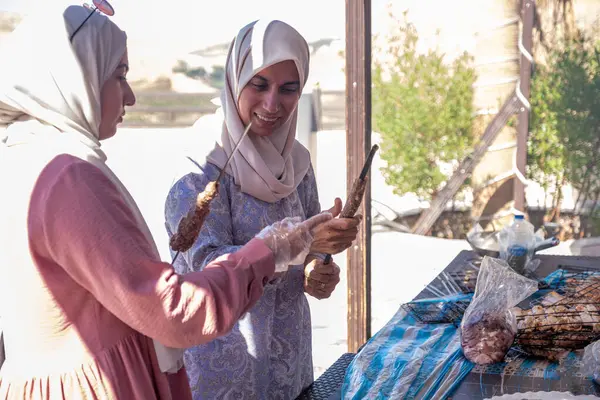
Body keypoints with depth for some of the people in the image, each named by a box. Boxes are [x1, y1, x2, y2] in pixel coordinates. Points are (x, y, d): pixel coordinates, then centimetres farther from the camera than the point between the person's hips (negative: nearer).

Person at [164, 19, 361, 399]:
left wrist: (316, 274, -14)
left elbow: (312, 245, 8)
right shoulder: (201, 167, -17)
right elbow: (208, 266, -24)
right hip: (223, 353, -5)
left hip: (289, 349, 5)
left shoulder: (296, 161, 0)